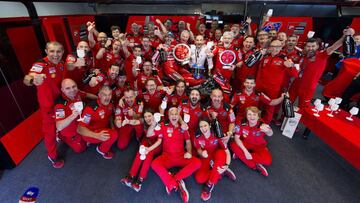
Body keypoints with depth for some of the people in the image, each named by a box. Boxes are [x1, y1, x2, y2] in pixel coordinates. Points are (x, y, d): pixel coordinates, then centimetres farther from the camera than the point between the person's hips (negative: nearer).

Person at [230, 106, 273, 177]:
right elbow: (237, 138, -20)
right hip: (245, 144, 1)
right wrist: (245, 151, -31)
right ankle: (255, 166, -21)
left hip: (259, 147, -1)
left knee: (267, 160, -27)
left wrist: (267, 131, -76)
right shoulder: (242, 124, -24)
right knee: (233, 145, -27)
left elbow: (270, 134, -50)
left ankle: (240, 155, -13)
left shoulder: (262, 125, -28)